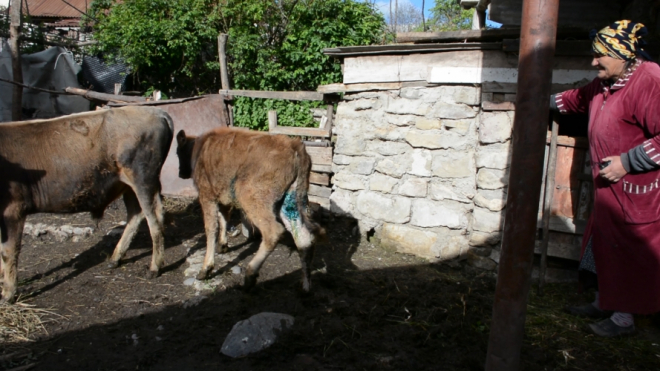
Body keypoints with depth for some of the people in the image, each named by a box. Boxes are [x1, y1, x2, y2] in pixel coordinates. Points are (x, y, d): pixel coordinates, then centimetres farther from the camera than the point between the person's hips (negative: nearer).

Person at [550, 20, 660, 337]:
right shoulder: (604, 85, 10)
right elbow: (576, 99, 31)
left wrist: (627, 162, -25)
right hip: (609, 186, 9)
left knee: (629, 255, 2)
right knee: (604, 246, 18)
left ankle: (624, 318, 16)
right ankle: (603, 303, 33)